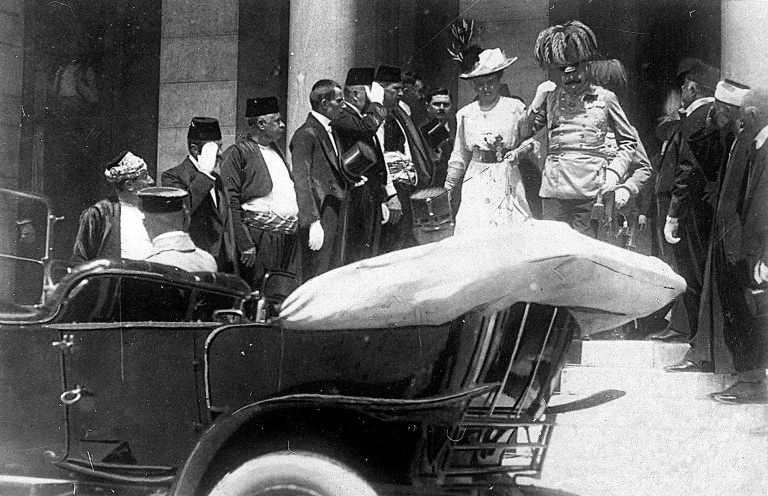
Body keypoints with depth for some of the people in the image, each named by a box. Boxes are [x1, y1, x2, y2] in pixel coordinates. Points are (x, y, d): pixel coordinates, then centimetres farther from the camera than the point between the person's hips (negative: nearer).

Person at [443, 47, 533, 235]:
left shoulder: (515, 108, 2)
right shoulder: (465, 114, 9)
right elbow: (460, 156, 16)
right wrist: (448, 186, 15)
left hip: (507, 180, -2)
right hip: (475, 181, 2)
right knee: (472, 231, -9)